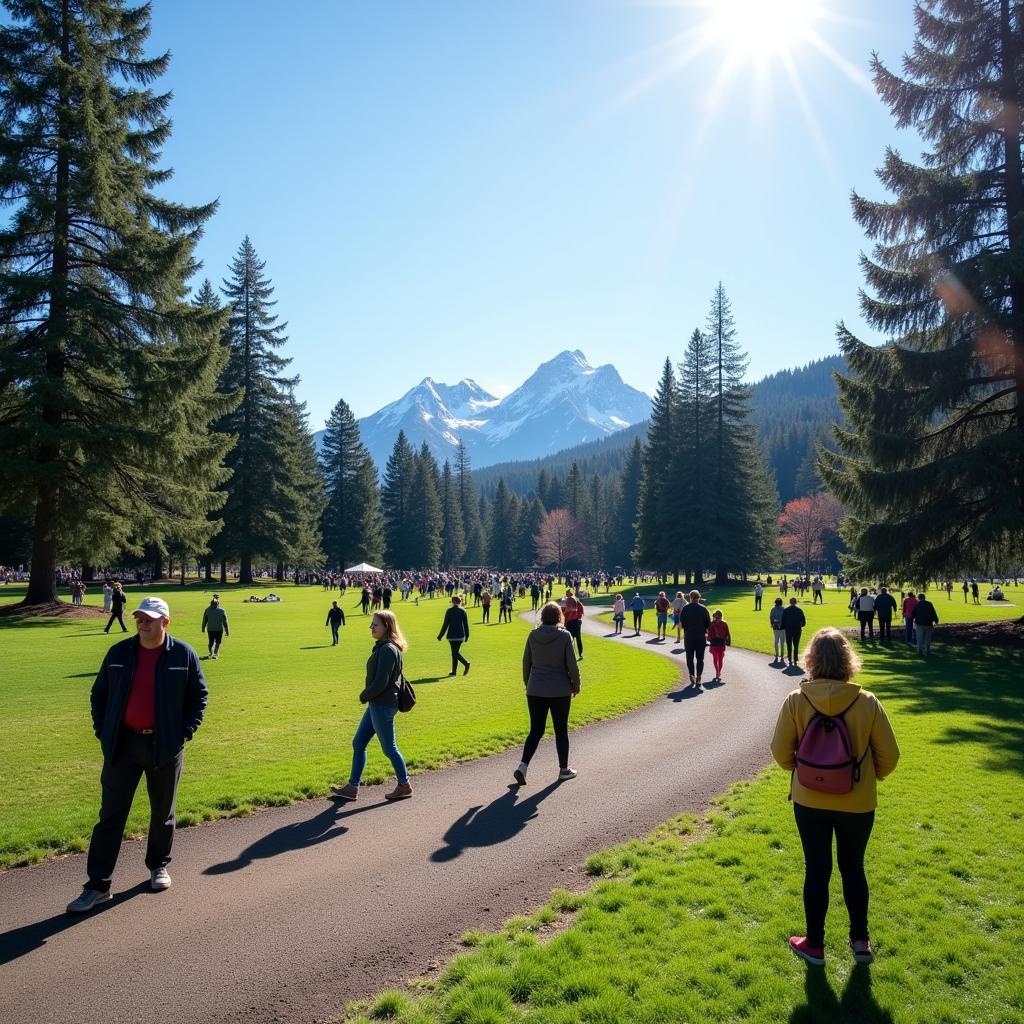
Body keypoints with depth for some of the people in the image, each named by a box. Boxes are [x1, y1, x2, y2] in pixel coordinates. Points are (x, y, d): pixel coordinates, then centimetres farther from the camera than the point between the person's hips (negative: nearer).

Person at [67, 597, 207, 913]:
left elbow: (199, 696, 2)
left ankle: (159, 866, 34)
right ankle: (98, 885, 11)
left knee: (162, 812, 14)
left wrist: (185, 732, -5)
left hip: (165, 747, -1)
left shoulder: (183, 655, -5)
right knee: (111, 815, 3)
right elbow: (99, 694, 10)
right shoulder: (119, 653, 0)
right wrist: (102, 731, 2)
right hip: (123, 745, 1)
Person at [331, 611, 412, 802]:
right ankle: (352, 787, 21)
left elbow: (381, 682, -23)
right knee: (358, 743, 13)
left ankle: (404, 786, 19)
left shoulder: (388, 650, -20)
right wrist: (367, 696, 6)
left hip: (383, 705, -10)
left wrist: (364, 696, -9)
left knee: (389, 747, 3)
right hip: (376, 704, 10)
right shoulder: (382, 647, 11)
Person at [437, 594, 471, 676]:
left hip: (452, 635, -4)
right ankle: (454, 671, 15)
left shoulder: (449, 611, -7)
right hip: (461, 635, 4)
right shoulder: (463, 610, 3)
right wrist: (466, 635, 13)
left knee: (455, 653, -1)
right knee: (455, 652, 14)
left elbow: (445, 624, -7)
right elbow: (466, 624, 5)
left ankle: (466, 663, -23)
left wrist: (440, 636, 0)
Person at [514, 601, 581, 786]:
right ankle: (564, 769, 23)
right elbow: (572, 665, -10)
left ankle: (523, 765, -6)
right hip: (560, 692, -3)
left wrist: (528, 684, 19)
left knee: (536, 730, 10)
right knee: (561, 731, 12)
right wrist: (576, 685, 5)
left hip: (535, 692, 3)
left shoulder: (533, 635, -2)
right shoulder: (564, 635, -12)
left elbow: (526, 663, 5)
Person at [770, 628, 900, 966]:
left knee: (816, 870, 13)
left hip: (809, 801, 0)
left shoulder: (796, 701, -15)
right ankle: (860, 940, 30)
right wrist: (869, 777, 13)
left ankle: (814, 945, 26)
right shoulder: (868, 703, -13)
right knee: (853, 868, 21)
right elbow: (889, 756, -6)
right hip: (857, 803, 1)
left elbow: (781, 752, -9)